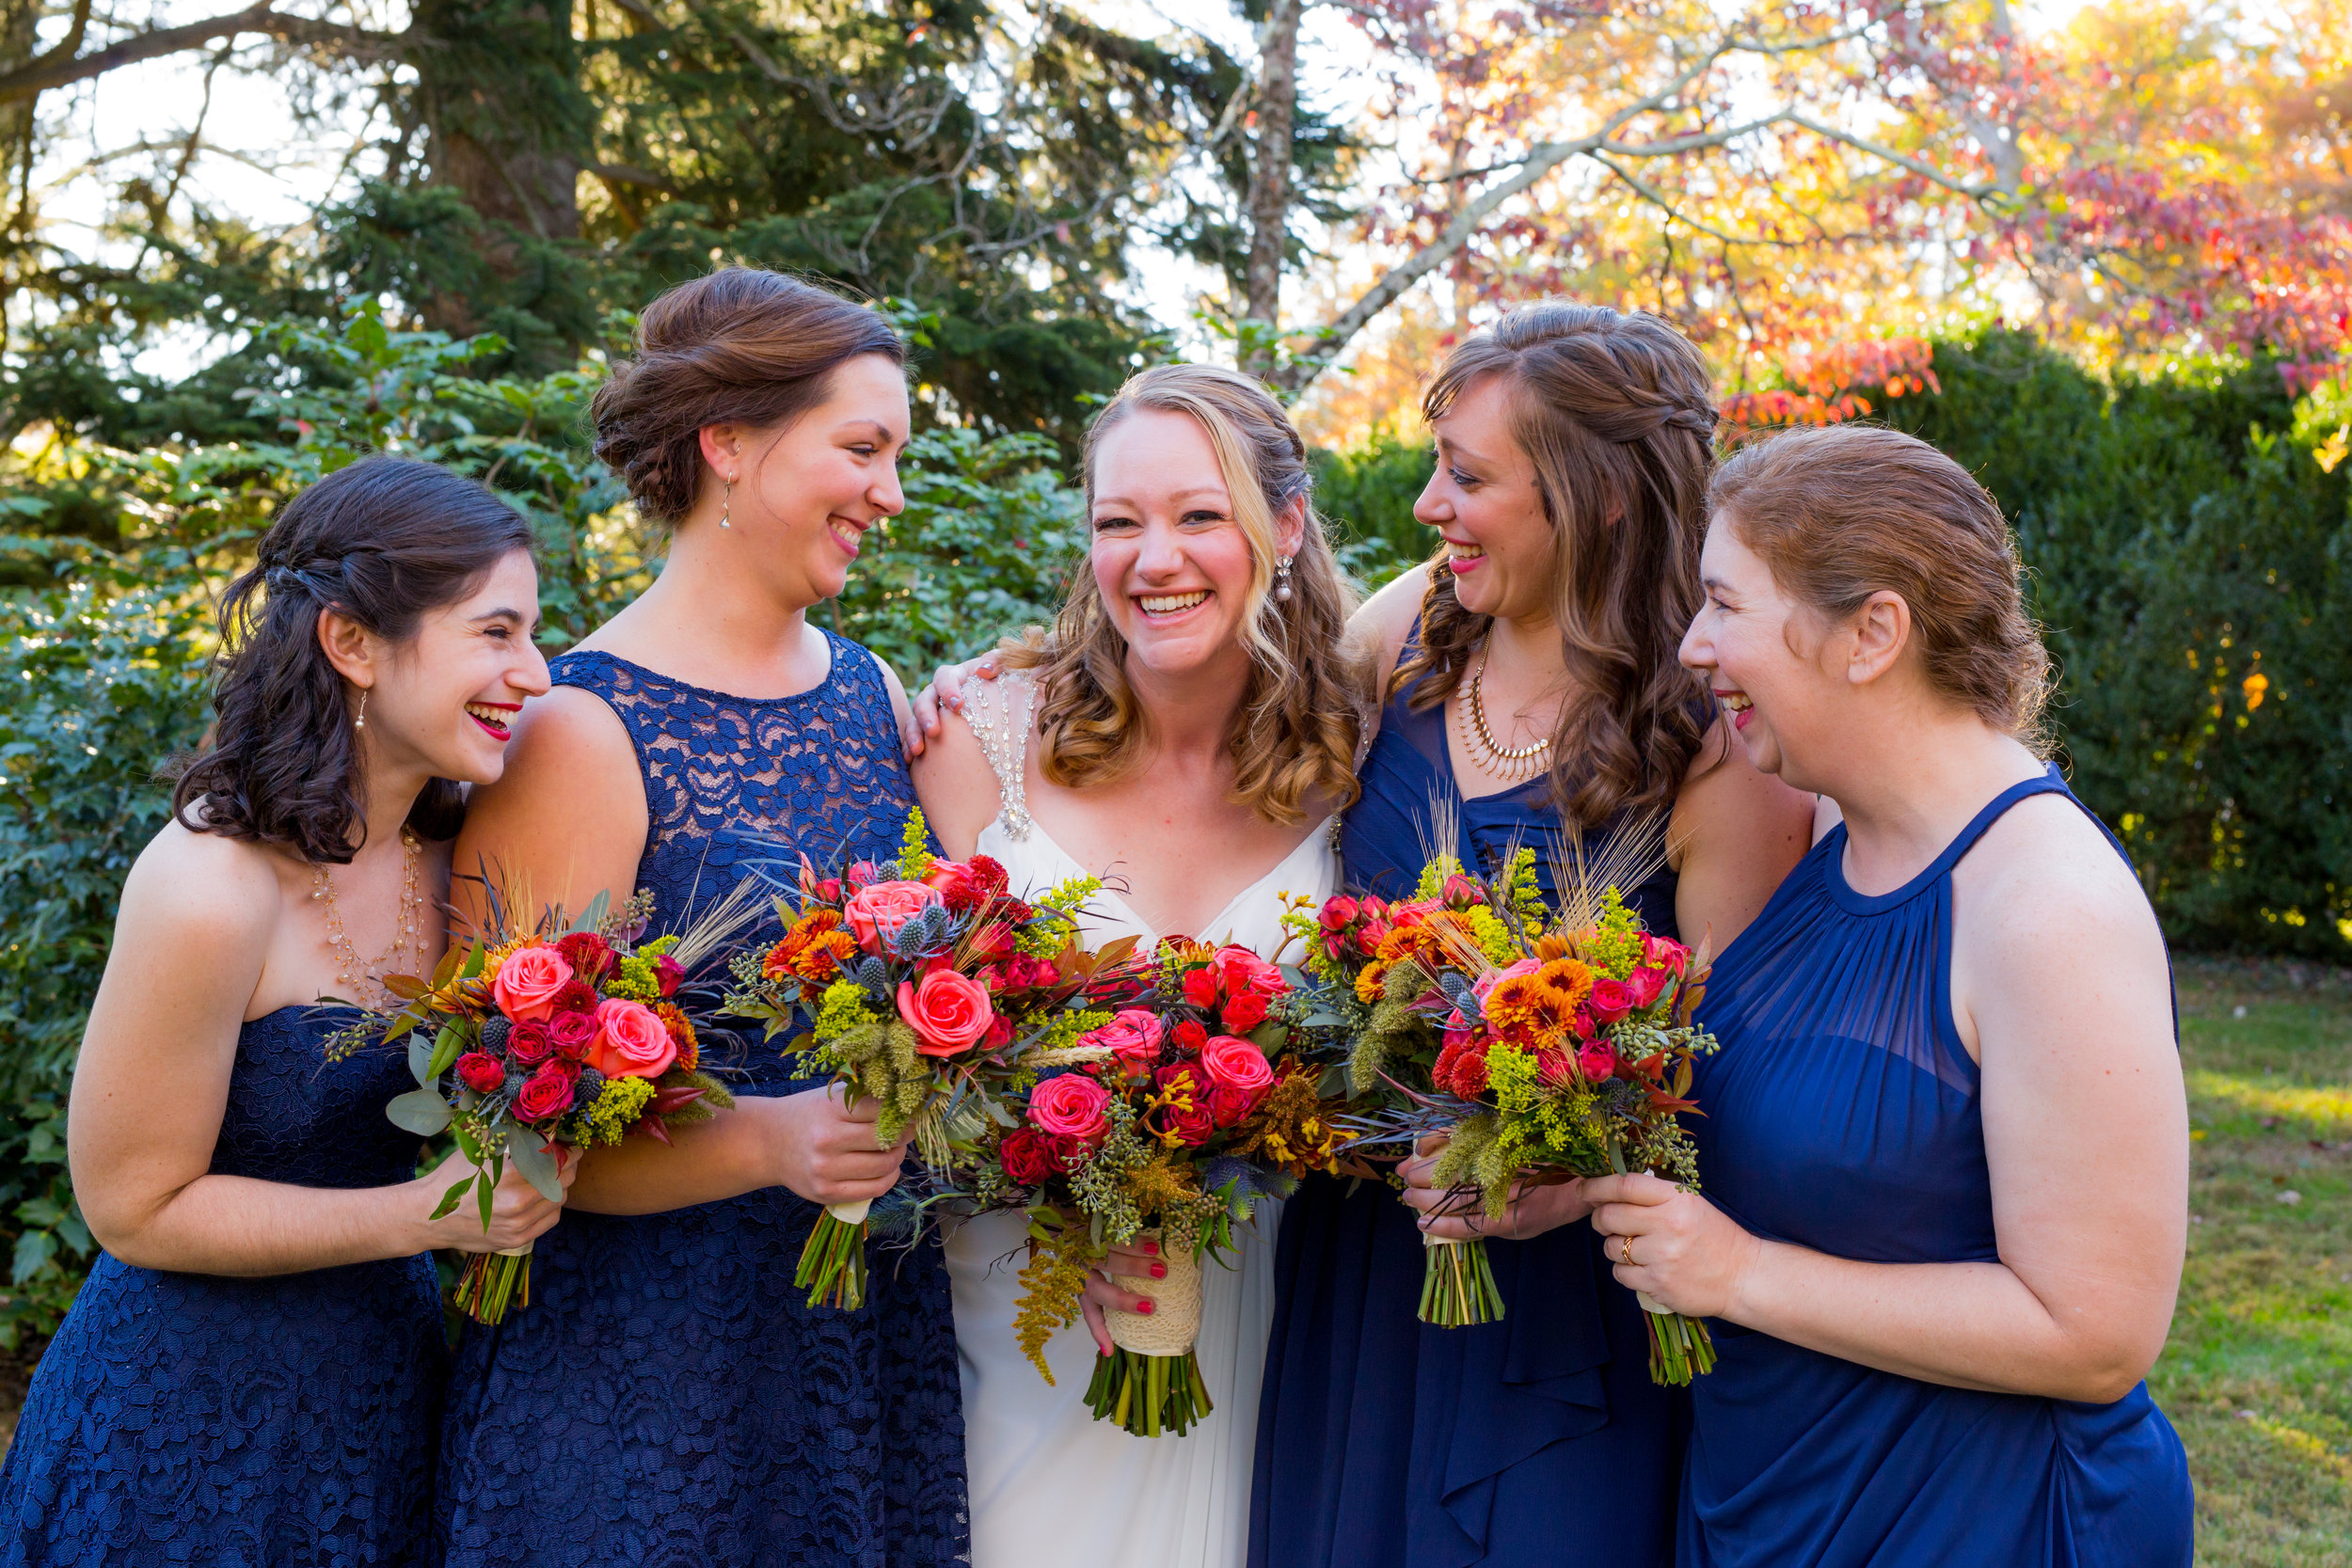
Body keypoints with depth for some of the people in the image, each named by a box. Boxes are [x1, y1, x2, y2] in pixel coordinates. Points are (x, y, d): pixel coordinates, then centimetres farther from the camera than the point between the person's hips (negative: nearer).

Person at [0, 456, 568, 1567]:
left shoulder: (447, 845, -3)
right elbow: (134, 1207, -17)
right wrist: (428, 1214, -23)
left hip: (385, 1381, 7)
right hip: (196, 1423, -7)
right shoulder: (209, 889, -25)